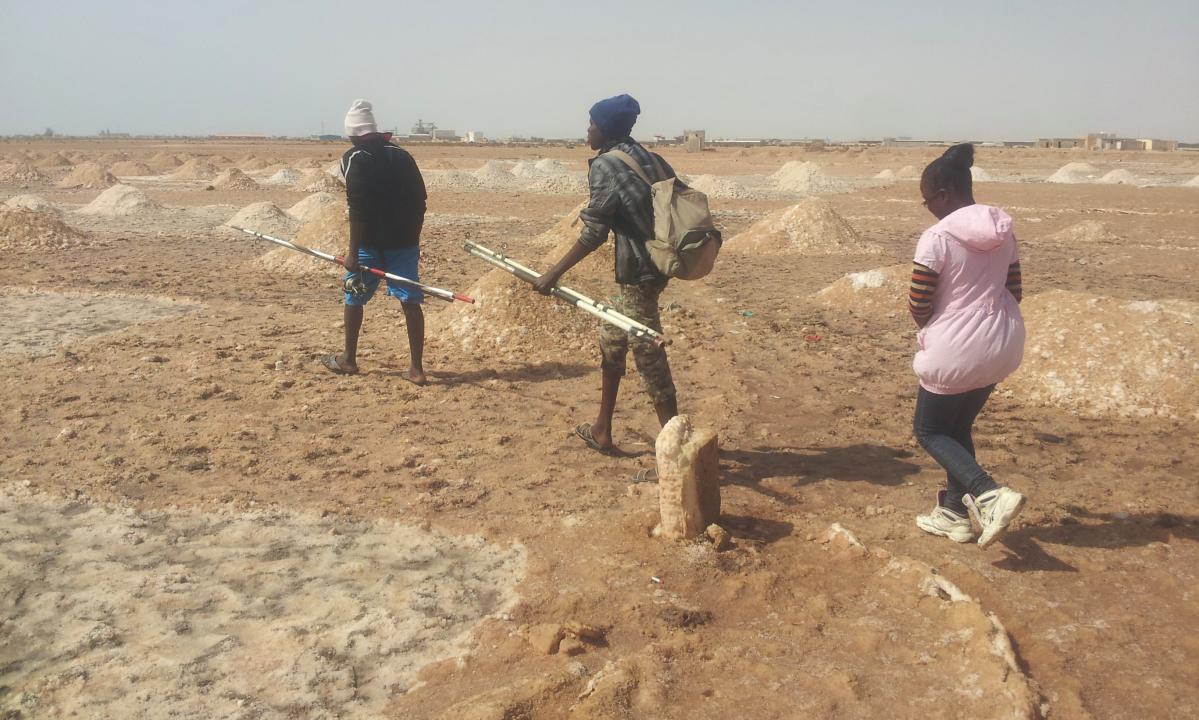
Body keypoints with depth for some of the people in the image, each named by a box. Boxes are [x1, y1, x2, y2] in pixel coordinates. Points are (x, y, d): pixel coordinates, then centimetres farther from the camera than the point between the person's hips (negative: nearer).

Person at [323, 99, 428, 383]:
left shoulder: (354, 160, -7)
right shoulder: (401, 155, 9)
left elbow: (358, 210, -15)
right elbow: (420, 199, 10)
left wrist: (353, 252, -15)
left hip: (371, 243, -4)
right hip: (404, 242, 4)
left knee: (354, 296, 15)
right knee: (410, 301, 2)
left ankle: (348, 359, 26)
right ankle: (416, 368, 0)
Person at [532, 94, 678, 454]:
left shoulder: (606, 164, -12)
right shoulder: (647, 158, 12)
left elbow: (594, 233, -15)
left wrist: (553, 274, -11)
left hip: (637, 271, -9)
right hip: (656, 263, 9)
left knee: (648, 356, -4)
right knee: (611, 337, 19)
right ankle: (602, 431, 29)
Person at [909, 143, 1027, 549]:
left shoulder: (937, 238, -18)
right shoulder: (1002, 231, 4)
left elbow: (918, 306, -15)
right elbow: (1013, 292, 10)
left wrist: (928, 329, 7)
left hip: (956, 352, -8)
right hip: (1001, 347, 8)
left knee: (930, 431, 11)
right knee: (959, 426, 22)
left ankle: (991, 495, -8)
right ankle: (954, 513, 29)